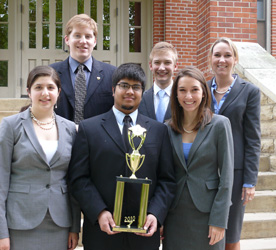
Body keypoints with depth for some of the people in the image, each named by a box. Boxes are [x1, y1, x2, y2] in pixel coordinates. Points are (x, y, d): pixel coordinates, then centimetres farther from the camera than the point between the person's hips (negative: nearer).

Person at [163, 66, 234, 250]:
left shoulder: (219, 124, -5)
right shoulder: (168, 128, 4)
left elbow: (226, 176, -7)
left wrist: (219, 221, -11)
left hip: (207, 214, -3)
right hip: (175, 215, 3)